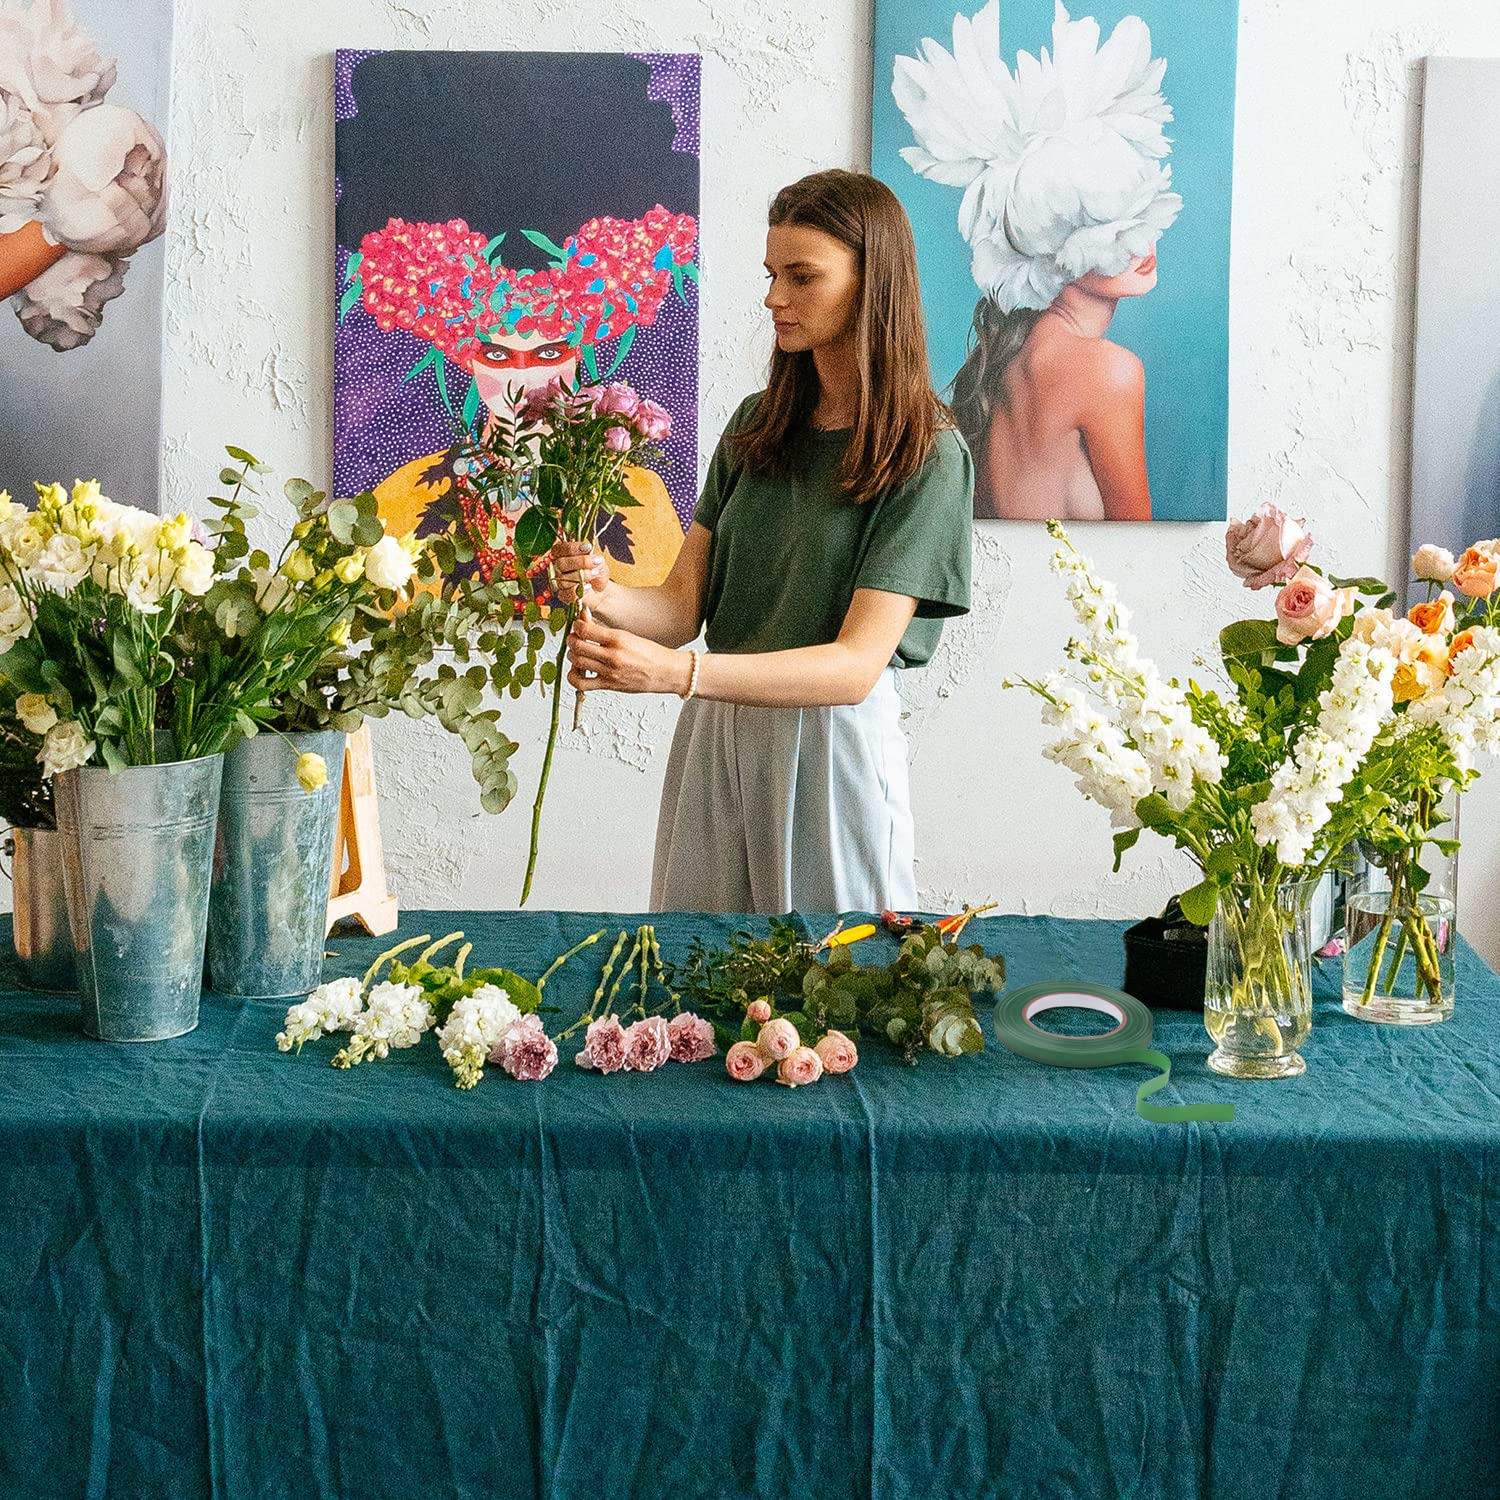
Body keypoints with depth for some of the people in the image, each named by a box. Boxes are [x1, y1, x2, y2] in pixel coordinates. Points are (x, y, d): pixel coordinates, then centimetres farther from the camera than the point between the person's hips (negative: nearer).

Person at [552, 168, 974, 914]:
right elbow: (683, 603, 3)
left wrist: (679, 672, -30)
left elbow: (857, 664, -18)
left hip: (832, 747, -5)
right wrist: (605, 597, -19)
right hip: (713, 739, 5)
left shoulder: (927, 455, -9)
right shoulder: (758, 423, 9)